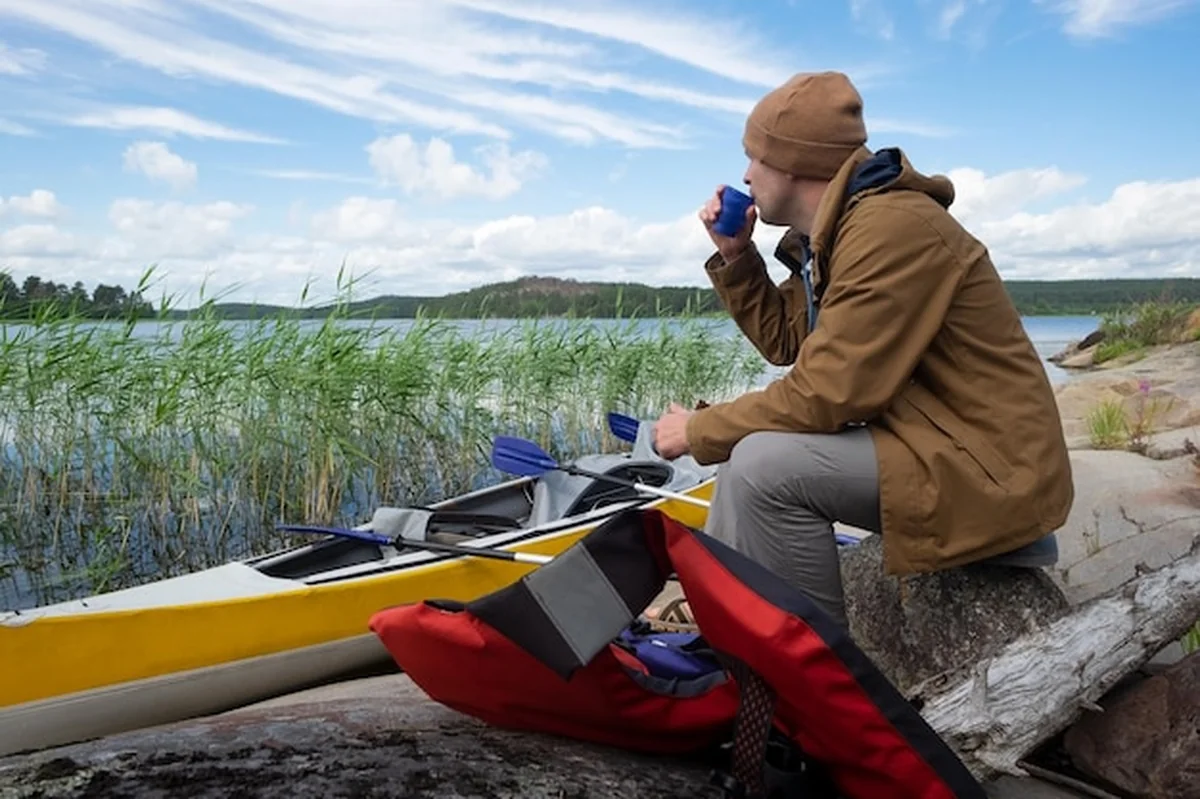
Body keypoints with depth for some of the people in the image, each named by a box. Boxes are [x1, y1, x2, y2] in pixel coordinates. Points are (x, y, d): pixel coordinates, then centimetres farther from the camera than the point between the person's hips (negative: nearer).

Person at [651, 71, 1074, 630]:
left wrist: (699, 430, -13)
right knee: (746, 454, 11)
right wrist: (734, 255, 8)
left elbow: (828, 393, -24)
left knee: (765, 465, -24)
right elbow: (783, 342, 16)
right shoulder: (830, 235, 9)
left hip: (991, 471, -10)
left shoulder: (893, 227, -21)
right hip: (932, 443, 10)